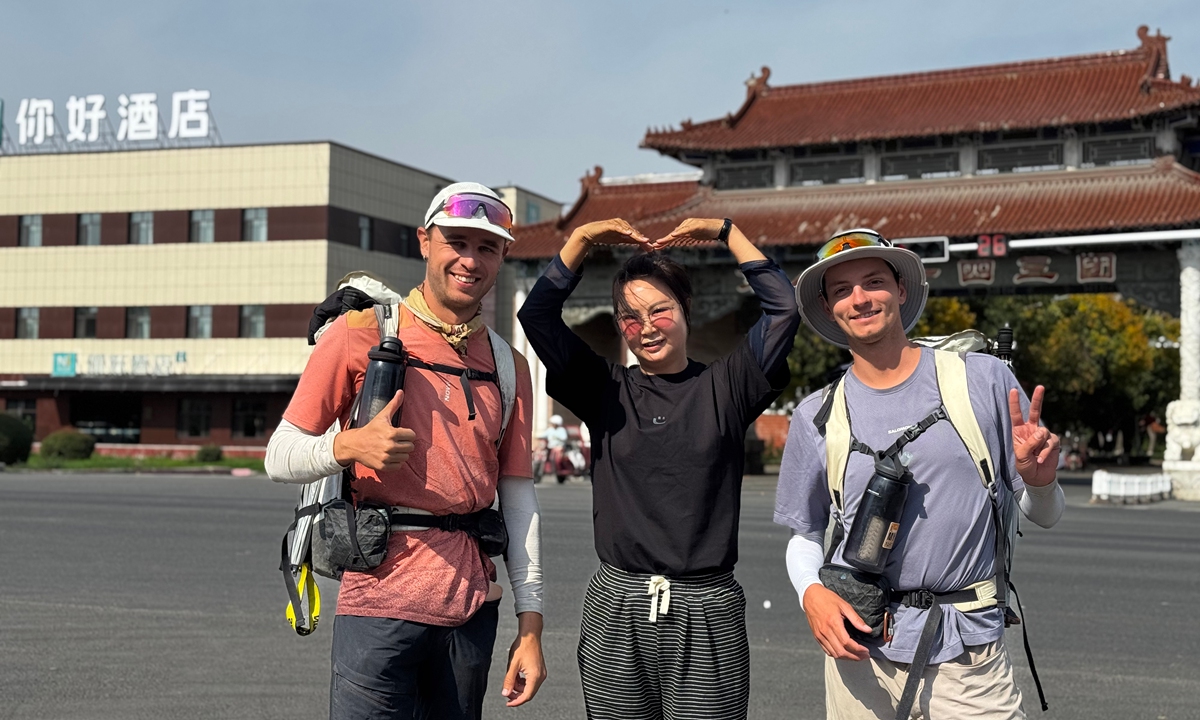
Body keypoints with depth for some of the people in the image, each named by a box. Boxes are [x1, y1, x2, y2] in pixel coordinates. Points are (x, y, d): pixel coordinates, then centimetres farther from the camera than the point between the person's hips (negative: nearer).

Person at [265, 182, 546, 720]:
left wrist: (530, 621, 5)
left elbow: (517, 495, 10)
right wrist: (348, 445, -23)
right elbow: (279, 458, -2)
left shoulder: (508, 367, 11)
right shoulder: (361, 334, -2)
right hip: (381, 600, -4)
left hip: (472, 609, 4)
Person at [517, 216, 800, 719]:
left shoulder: (724, 387, 5)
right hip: (616, 608, 1)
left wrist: (726, 232, 1)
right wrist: (583, 240, 1)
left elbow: (782, 309, -4)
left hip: (707, 613, -1)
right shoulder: (606, 391, 8)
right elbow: (536, 315, 2)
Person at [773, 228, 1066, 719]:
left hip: (967, 649, -1)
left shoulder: (984, 379, 0)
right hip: (860, 648, 2)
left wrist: (1039, 480, -16)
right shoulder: (816, 417, 4)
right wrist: (811, 593, -6)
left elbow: (1043, 515, 6)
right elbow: (805, 535, 13)